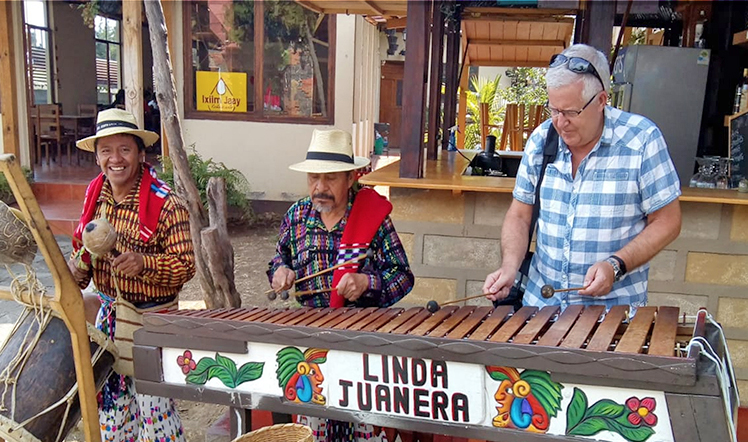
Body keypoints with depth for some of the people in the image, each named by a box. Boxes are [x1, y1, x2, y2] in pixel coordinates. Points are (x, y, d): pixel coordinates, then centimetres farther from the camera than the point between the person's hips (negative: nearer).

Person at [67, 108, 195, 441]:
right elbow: (83, 247, 16)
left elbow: (186, 265, -17)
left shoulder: (166, 204, -17)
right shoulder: (95, 196, 3)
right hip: (107, 314, 7)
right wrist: (76, 268, -5)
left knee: (153, 405, 2)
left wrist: (144, 264, -32)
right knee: (109, 401, 20)